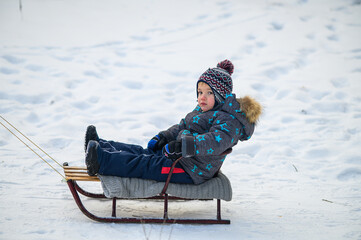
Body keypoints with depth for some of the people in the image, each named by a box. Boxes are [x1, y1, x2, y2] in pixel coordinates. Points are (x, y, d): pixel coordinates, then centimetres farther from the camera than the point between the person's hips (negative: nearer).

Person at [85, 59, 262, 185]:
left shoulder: (228, 120, -16)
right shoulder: (202, 110, 18)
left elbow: (215, 141, -34)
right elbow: (182, 126, 29)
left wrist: (182, 145, -41)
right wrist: (163, 138, 12)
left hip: (191, 171, -10)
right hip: (179, 157, 10)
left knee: (144, 166, -16)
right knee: (143, 152, 6)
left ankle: (101, 161, -22)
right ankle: (99, 146, 7)